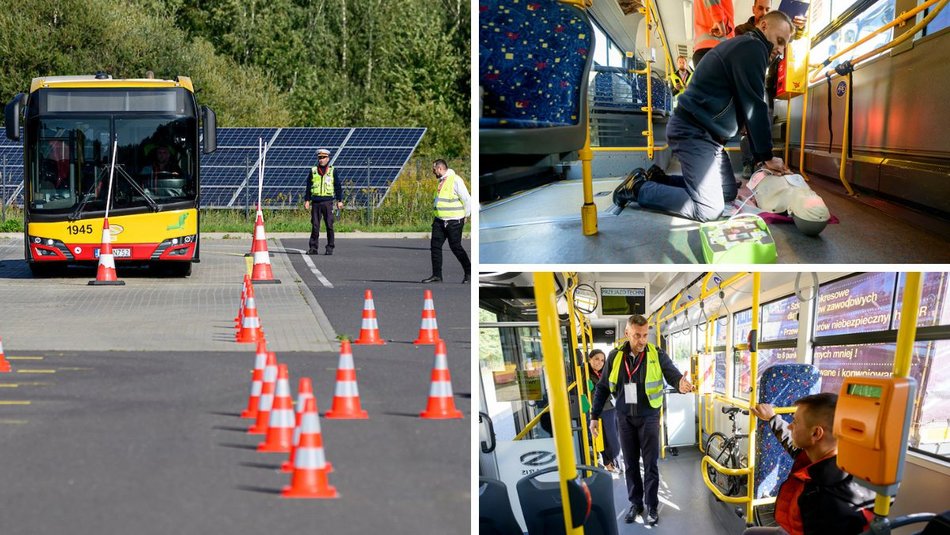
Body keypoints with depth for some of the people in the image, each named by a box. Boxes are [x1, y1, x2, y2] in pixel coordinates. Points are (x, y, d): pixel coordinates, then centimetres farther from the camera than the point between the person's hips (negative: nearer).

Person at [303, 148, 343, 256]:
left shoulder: (332, 171, 7)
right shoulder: (313, 171, 11)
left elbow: (338, 186, 8)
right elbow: (308, 187, 13)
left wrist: (339, 201, 4)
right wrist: (307, 200, 6)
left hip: (327, 202, -2)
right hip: (315, 202, 2)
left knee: (329, 225, -3)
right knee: (315, 225, 0)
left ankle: (330, 247, 3)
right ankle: (313, 248, 4)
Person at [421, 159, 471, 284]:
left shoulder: (455, 180, -13)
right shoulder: (441, 181, 13)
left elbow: (466, 199, -12)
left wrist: (466, 216, -5)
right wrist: (436, 217, 17)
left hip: (454, 221, -8)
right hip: (440, 221, 8)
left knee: (455, 247, -3)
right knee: (435, 245, 1)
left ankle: (469, 272, 13)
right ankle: (437, 275, 5)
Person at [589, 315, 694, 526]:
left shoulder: (657, 355, -8)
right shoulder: (615, 356, -3)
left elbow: (672, 373, -19)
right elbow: (602, 388, 4)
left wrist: (681, 383, -44)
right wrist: (594, 416, 3)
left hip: (648, 416, -2)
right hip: (625, 417, 2)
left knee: (650, 463, 3)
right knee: (630, 463, 10)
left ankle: (652, 506, 14)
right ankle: (635, 503, 23)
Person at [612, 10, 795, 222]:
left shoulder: (744, 48, 20)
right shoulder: (752, 47, -14)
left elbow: (748, 109, 21)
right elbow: (754, 107, -15)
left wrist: (760, 156, 16)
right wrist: (767, 156, -8)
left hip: (704, 132, 11)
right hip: (693, 131, -11)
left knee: (729, 192, 15)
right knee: (708, 209, -19)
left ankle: (657, 180, 15)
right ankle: (638, 187, -7)